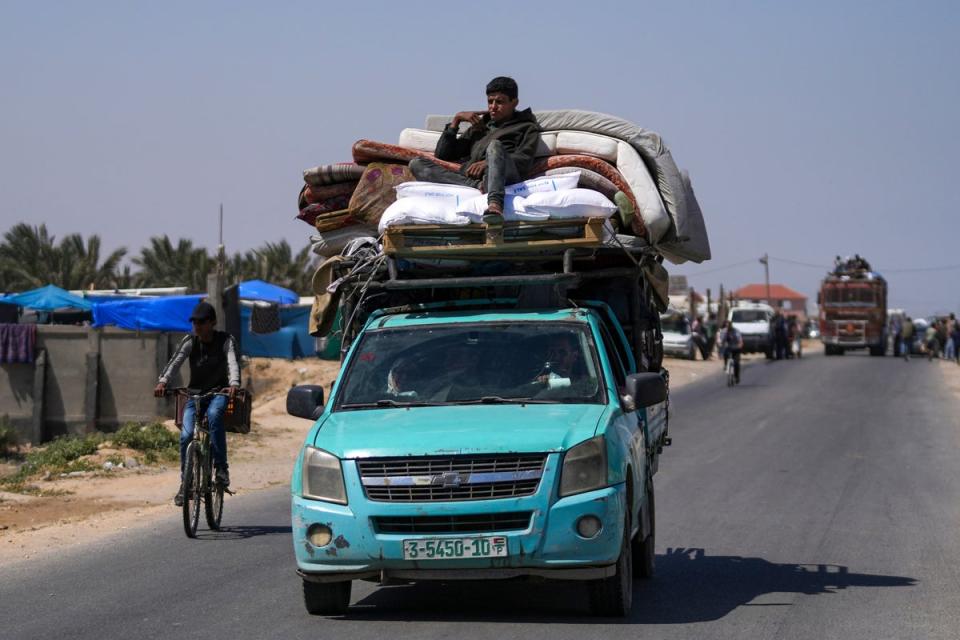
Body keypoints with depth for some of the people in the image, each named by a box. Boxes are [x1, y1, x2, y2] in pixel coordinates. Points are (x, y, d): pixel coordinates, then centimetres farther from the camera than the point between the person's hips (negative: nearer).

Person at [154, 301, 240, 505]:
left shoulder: (225, 340, -8)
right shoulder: (190, 341, -4)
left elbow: (233, 362, -24)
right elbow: (175, 361, -18)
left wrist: (234, 384, -45)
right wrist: (162, 382, -37)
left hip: (218, 392, -2)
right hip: (195, 392, 2)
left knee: (213, 414, -36)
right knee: (186, 435, -16)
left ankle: (221, 468, -27)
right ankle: (185, 483, -1)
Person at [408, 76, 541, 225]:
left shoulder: (527, 127, 26)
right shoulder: (479, 126, 39)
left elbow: (523, 160, 4)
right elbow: (442, 154, 32)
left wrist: (488, 162, -12)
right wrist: (456, 120, 22)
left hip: (504, 176, -4)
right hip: (468, 177, 5)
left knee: (495, 145, -36)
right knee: (417, 163, -14)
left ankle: (494, 204, -63)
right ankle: (476, 186, -37)